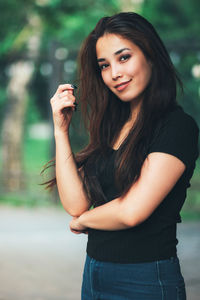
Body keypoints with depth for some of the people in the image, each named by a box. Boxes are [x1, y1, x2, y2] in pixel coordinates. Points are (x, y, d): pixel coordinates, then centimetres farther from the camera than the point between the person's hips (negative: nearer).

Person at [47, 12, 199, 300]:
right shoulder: (111, 128, 8)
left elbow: (132, 211, -20)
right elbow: (76, 203, -1)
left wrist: (82, 221, -2)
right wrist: (61, 129, -4)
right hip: (94, 275, 7)